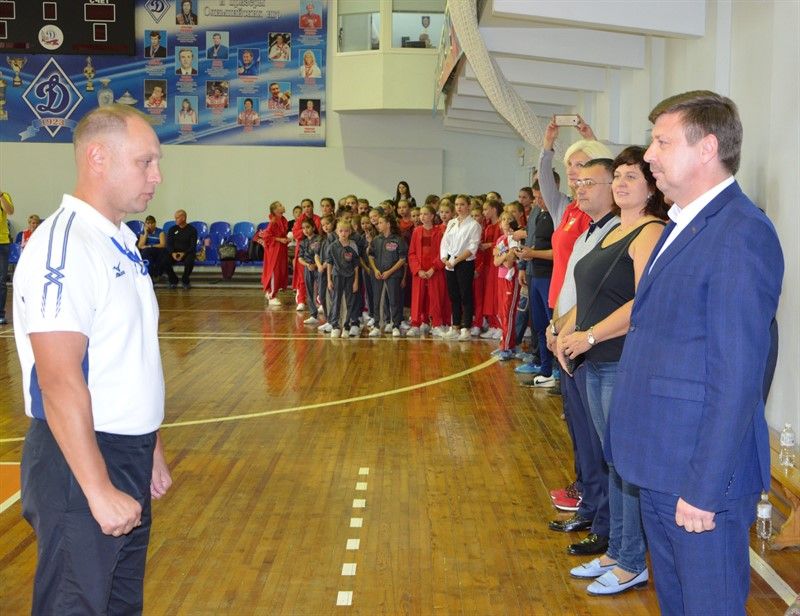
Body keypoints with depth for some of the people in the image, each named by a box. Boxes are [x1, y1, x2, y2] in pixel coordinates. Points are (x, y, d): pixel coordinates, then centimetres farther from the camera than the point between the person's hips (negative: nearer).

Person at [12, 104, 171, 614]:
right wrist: (99, 490, -23)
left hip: (129, 456, 9)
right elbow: (60, 382, -24)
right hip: (80, 461, -9)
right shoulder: (62, 247, -19)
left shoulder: (122, 244, 12)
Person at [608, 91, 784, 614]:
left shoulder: (742, 233, -20)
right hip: (660, 465, 10)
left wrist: (704, 487, -21)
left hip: (702, 472, -9)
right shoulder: (681, 225, 13)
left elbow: (737, 378, -22)